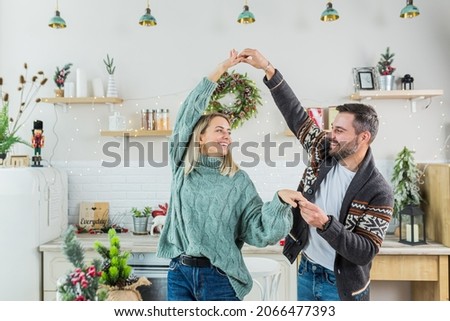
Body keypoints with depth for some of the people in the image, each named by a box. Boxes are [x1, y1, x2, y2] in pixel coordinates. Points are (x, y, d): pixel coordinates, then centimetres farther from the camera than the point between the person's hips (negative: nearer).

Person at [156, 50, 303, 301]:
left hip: (220, 278, -1)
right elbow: (188, 114, 0)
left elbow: (259, 230, -6)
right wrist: (221, 69, 1)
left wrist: (279, 201, -24)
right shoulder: (182, 167, 3)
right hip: (180, 273, 1)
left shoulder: (238, 180, 2)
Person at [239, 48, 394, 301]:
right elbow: (295, 113, -4)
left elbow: (366, 252, -22)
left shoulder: (379, 192, -19)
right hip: (305, 273, 4)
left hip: (342, 285, -4)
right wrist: (267, 69, -10)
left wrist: (325, 224, -35)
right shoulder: (323, 153, -6)